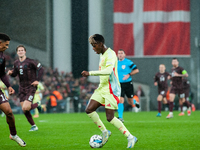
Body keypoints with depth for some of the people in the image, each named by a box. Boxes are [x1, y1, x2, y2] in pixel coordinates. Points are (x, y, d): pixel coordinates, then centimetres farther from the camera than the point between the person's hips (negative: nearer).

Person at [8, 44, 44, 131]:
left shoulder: (30, 62, -11)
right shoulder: (16, 63, 8)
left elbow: (41, 69, -7)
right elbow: (14, 74, 19)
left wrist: (37, 80, -13)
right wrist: (11, 73, -4)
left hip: (31, 87, -6)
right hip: (22, 88, 6)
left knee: (25, 108, -18)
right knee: (24, 110, 2)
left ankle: (37, 105, 13)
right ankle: (33, 126, 17)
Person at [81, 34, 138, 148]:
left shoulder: (110, 54, -15)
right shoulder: (102, 55, 16)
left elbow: (108, 70, -32)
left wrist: (90, 73, -35)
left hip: (111, 89, -9)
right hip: (102, 88, 9)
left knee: (110, 117, -12)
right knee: (89, 110, -1)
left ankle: (130, 138, -3)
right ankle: (105, 132, 12)